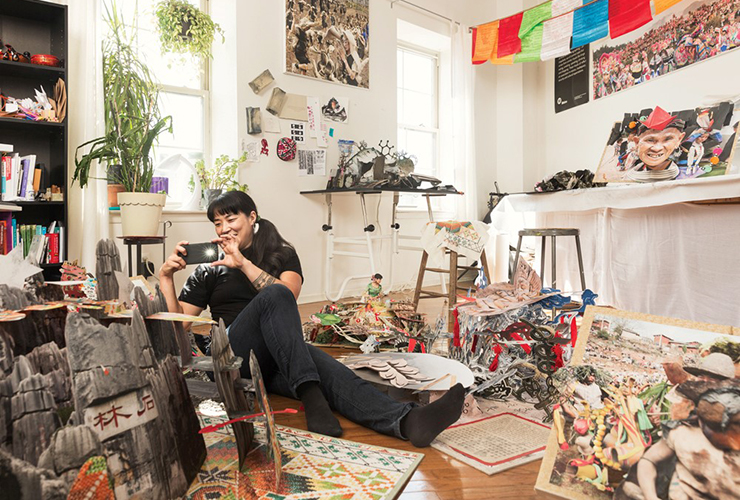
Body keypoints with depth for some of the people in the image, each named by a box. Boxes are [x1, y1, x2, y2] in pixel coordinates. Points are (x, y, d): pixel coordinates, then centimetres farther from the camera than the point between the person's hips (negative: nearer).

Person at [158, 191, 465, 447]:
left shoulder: (282, 254, 17)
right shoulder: (209, 268, 17)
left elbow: (290, 295, -4)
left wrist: (243, 263, -6)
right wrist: (166, 277, 2)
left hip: (278, 359, 1)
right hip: (234, 354, -1)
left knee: (325, 367, -34)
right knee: (274, 294, -31)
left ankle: (407, 422, -58)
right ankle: (310, 396, -45)